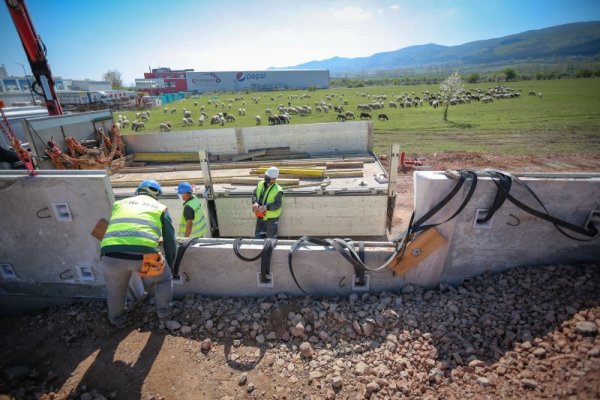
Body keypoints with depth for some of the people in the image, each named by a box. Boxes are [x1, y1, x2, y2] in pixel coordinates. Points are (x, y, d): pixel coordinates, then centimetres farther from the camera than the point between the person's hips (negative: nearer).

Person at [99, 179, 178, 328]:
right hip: (143, 253, -3)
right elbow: (170, 241, 23)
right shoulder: (160, 208, 21)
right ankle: (164, 313, 42)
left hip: (110, 253, 3)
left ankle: (118, 320, 55)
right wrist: (169, 263, 38)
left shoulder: (120, 203, 28)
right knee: (164, 279, 28)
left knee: (114, 290, 33)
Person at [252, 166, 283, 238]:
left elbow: (277, 204, -24)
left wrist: (266, 207, -35)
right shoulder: (260, 184, -1)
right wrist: (255, 203, -20)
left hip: (271, 218, -6)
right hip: (260, 216, 6)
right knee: (258, 235, 15)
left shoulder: (278, 190, -21)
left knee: (271, 237, 12)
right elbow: (254, 194, 1)